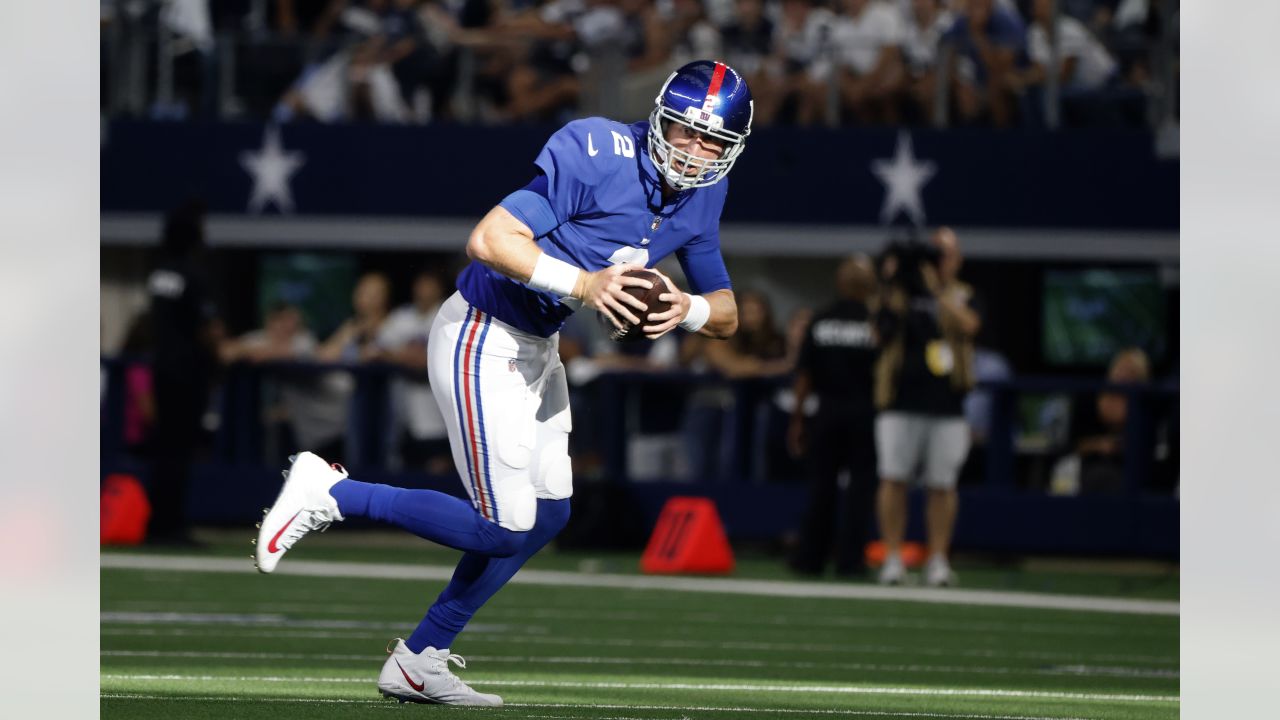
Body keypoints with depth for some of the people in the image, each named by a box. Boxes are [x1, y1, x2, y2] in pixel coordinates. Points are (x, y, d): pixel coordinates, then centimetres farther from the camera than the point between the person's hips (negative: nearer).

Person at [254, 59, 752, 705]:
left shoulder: (699, 198, 2)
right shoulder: (597, 156, -24)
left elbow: (726, 314, 6)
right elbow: (489, 240, -30)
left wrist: (687, 309, -16)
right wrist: (580, 284, -39)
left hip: (536, 350, 9)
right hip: (483, 340, -9)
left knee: (547, 513, 13)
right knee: (506, 529, -10)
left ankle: (418, 662, 24)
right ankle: (330, 495, 2)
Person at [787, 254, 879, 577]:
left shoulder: (820, 321, 2)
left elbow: (804, 375, 3)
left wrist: (797, 419, 9)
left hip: (827, 409, 3)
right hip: (863, 411, -3)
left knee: (821, 483, 9)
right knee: (861, 484, 3)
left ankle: (810, 558, 10)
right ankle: (850, 560, -1)